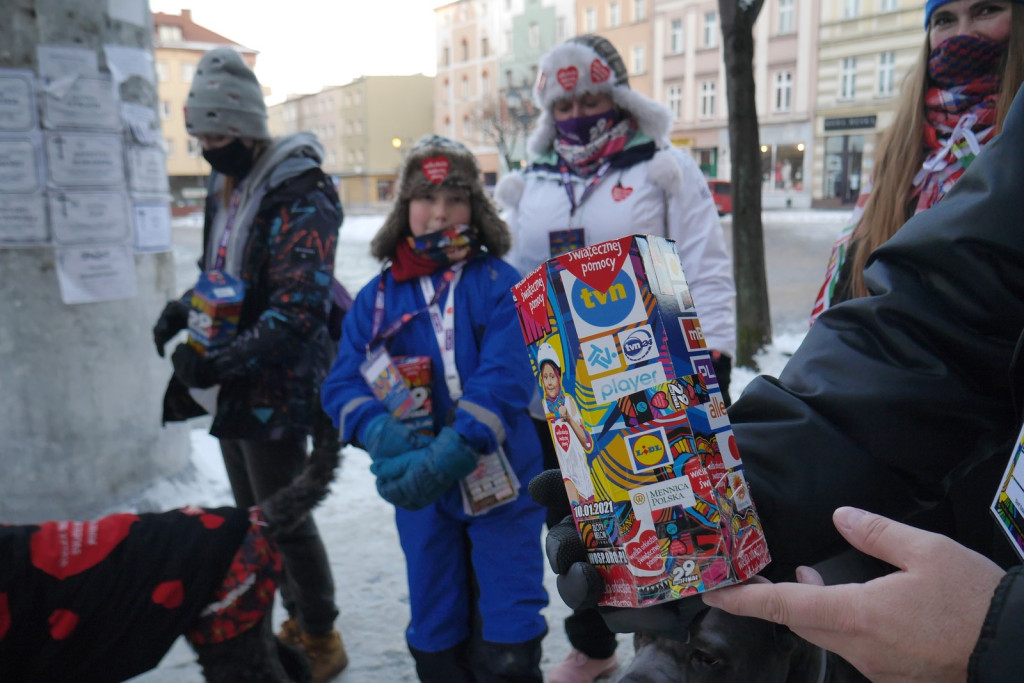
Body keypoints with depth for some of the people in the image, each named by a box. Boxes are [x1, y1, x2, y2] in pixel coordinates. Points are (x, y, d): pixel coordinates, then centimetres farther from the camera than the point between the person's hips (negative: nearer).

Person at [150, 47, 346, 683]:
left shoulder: (300, 196, -18)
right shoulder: (226, 186, 11)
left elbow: (299, 308, -26)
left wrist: (221, 365, -29)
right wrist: (183, 311, 4)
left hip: (275, 391, -9)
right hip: (232, 389, 9)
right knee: (253, 515, 18)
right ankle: (299, 620, 37)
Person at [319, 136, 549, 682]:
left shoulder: (501, 285, -7)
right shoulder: (378, 297, 3)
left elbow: (504, 381, -19)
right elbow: (343, 383, -5)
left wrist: (446, 456, -29)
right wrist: (382, 433, -26)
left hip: (501, 484, -3)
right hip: (420, 493, 3)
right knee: (435, 634, 19)